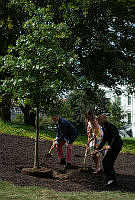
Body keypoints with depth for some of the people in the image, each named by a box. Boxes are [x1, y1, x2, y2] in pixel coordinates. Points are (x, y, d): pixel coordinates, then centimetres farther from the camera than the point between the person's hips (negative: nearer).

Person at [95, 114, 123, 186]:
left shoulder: (110, 126, -14)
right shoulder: (104, 127, 15)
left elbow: (115, 136, -21)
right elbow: (104, 140, 19)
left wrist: (110, 145, -30)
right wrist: (98, 149, 16)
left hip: (116, 146, -10)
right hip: (113, 146, 10)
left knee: (105, 161, -11)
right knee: (109, 163, 11)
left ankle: (111, 179, -10)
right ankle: (113, 181, 16)